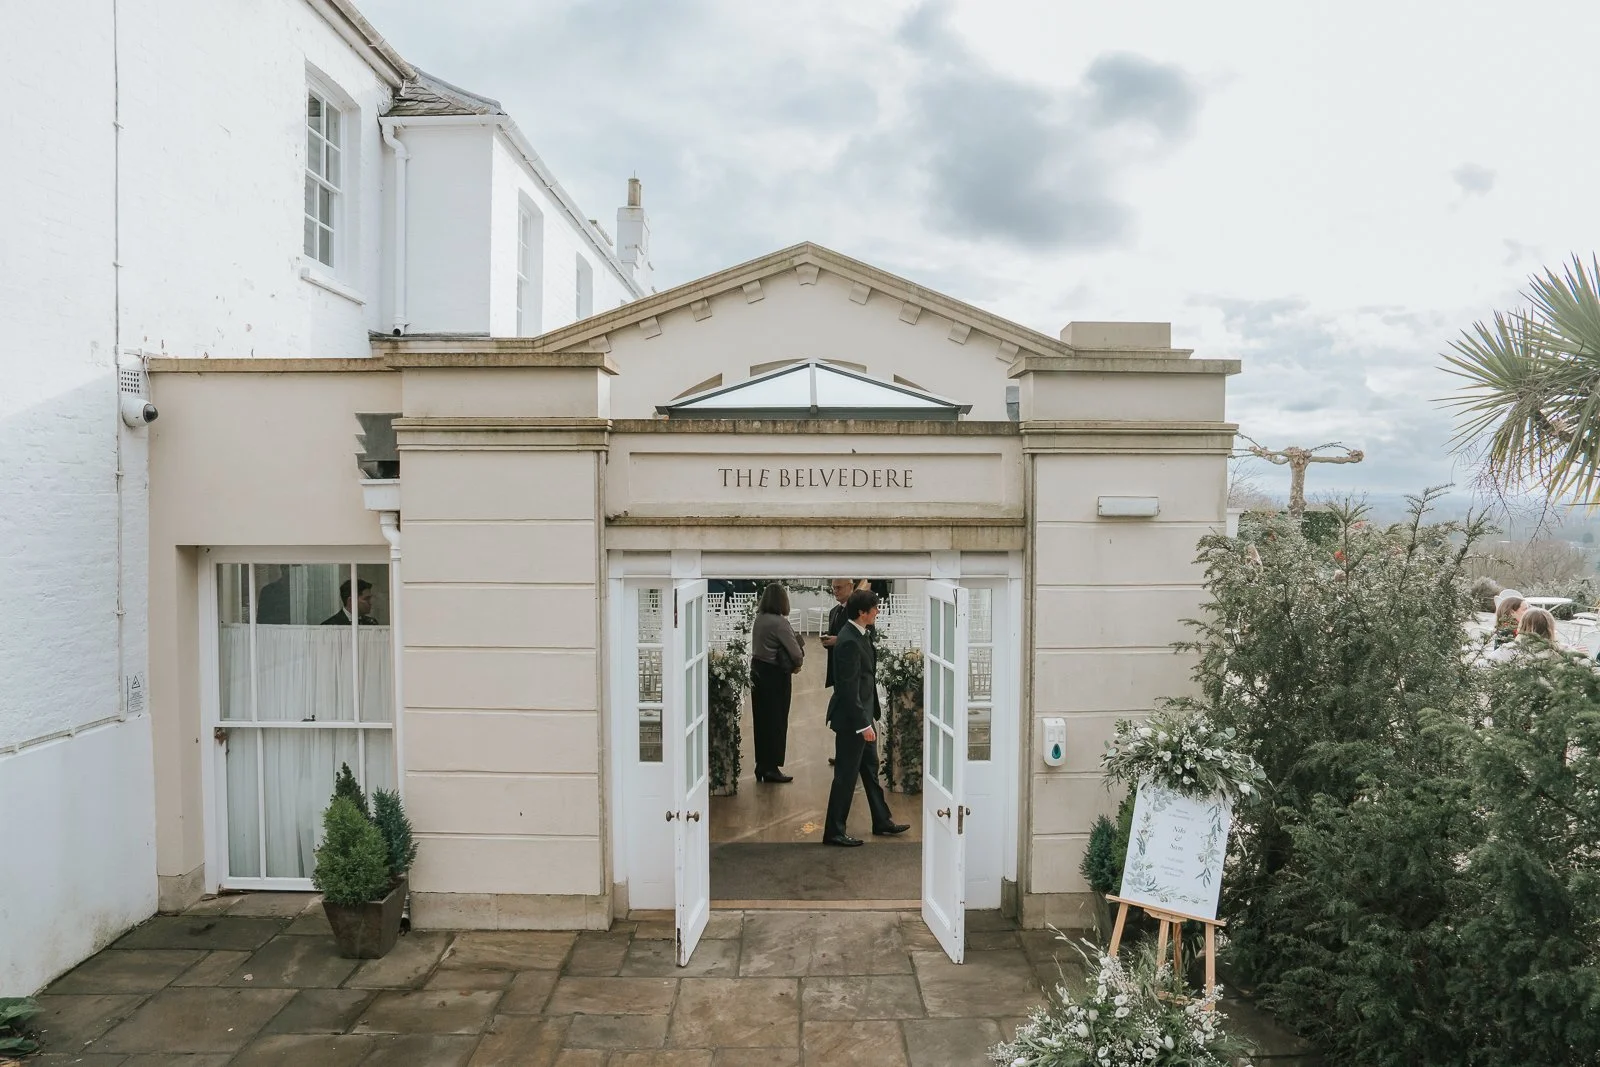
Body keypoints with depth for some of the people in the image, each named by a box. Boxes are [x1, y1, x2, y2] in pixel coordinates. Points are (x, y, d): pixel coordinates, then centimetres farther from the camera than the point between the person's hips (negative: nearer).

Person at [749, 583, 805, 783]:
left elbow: (763, 646, 7)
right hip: (775, 676, -8)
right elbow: (796, 653, -20)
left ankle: (761, 765, 23)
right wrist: (796, 665, 1)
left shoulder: (758, 619, 5)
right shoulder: (779, 622, -19)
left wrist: (792, 663, -1)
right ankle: (771, 768, 10)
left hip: (758, 671, 8)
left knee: (761, 720, 14)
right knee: (776, 722, 4)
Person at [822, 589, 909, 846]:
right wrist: (863, 724, -22)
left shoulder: (859, 635, 6)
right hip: (850, 719, -10)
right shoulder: (849, 641, -24)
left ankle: (882, 820, 35)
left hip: (863, 714, 10)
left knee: (870, 770, 21)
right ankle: (834, 832, 13)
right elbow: (849, 688, -24)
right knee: (846, 776, 1)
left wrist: (869, 718, 17)